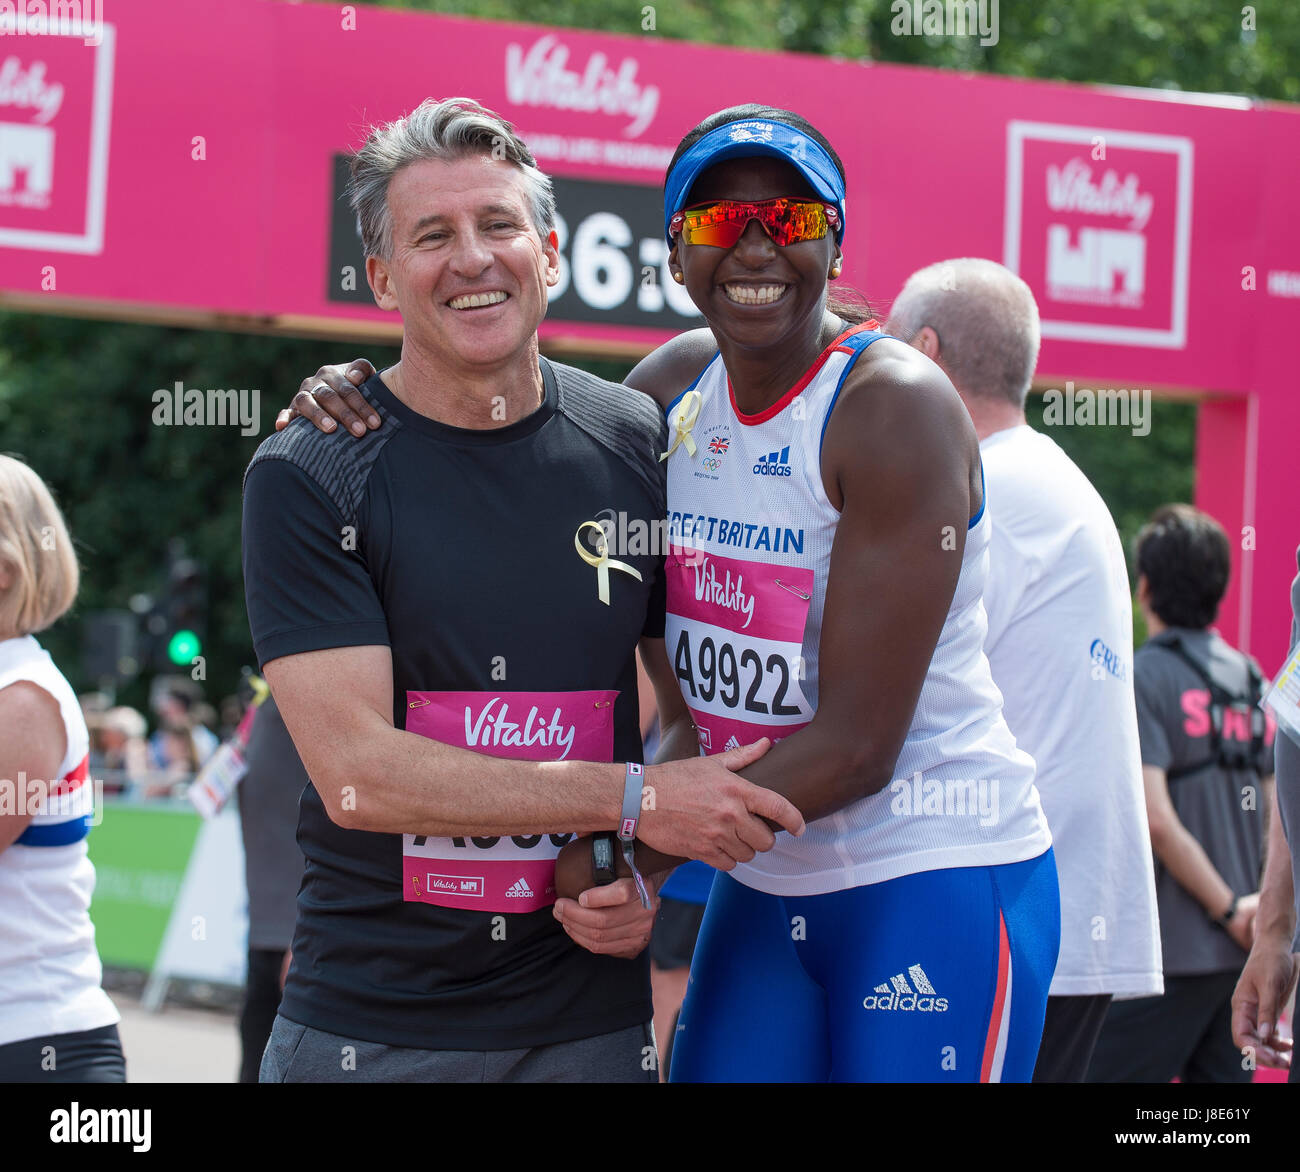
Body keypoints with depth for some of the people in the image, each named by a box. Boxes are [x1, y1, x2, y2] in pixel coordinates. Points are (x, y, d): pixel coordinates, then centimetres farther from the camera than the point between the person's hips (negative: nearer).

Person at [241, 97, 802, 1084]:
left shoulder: (636, 447, 3)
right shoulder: (306, 477, -7)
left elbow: (699, 704, 13)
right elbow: (358, 770, -16)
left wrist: (655, 875, -6)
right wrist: (635, 798, -18)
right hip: (368, 1028, -2)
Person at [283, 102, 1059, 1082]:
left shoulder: (894, 406, -16)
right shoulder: (679, 386, 5)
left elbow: (856, 746, -20)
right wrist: (367, 400, -2)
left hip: (936, 879, -6)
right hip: (768, 882, 6)